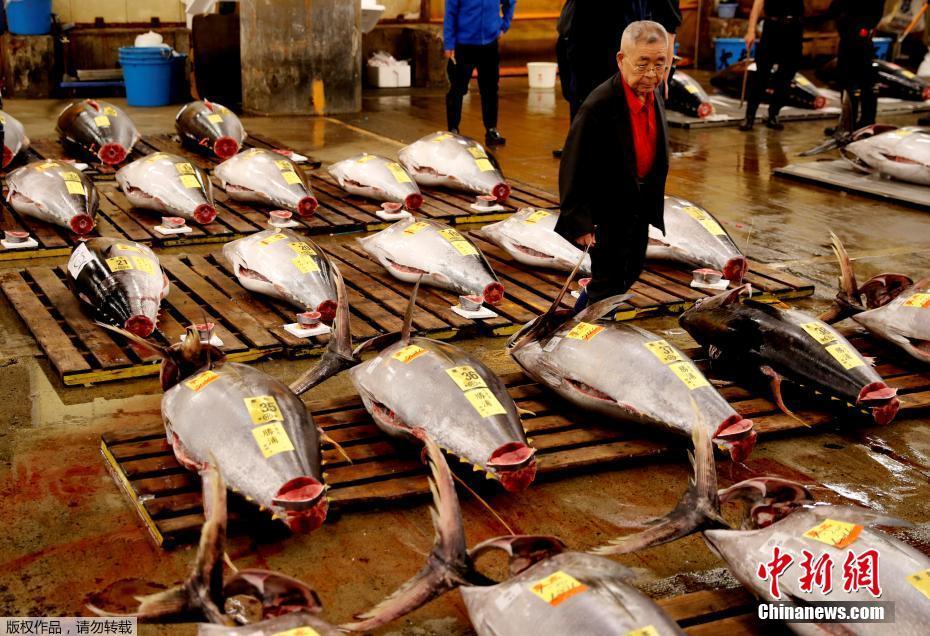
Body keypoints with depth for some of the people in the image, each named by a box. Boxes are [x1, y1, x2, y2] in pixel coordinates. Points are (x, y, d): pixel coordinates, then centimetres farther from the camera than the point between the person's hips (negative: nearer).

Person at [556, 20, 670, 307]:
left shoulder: (654, 93, -5)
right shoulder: (598, 107, -29)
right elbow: (574, 169, -23)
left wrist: (652, 202, 16)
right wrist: (580, 222, -20)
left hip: (640, 207, 8)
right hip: (606, 213, -8)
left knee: (630, 275, 21)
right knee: (608, 282, 4)